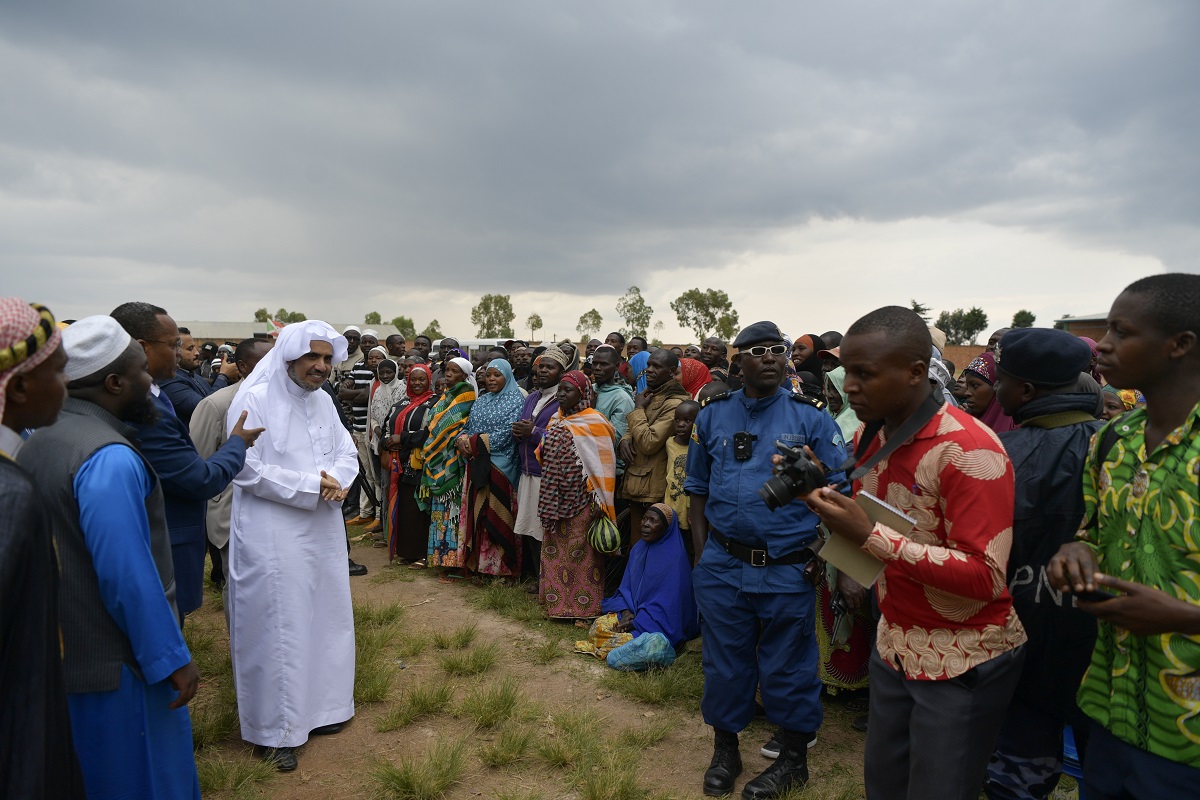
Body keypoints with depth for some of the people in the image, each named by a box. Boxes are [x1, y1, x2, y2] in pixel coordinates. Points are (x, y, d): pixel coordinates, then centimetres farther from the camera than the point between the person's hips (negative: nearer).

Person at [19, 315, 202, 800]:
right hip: (117, 662, -9)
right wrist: (171, 658, -17)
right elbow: (129, 575, -26)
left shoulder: (40, 439, 5)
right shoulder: (109, 460, -25)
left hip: (62, 650, 9)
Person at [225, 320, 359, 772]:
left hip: (324, 532, 7)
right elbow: (247, 470, -17)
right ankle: (273, 730, 18)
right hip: (273, 536, -7)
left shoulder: (323, 400, 8)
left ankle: (318, 705, 32)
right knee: (277, 627, 2)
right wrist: (312, 487, -17)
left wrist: (335, 481, -11)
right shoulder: (255, 401, -12)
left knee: (324, 618, 14)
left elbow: (348, 454, 11)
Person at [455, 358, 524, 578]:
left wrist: (473, 443, -14)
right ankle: (477, 561, 17)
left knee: (497, 514, -1)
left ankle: (501, 566, 9)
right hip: (476, 465, 6)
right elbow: (468, 428, 15)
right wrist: (462, 441, -9)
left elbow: (507, 433, -15)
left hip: (501, 466, -6)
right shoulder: (481, 401, 16)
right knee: (477, 511, 8)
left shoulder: (516, 400, -5)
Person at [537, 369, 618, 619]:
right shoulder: (556, 421, 11)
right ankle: (557, 600, 24)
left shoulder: (594, 423, -9)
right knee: (555, 550, 12)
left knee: (580, 553, 1)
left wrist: (599, 502, -13)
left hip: (580, 502, -7)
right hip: (555, 500, 7)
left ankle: (582, 606, 12)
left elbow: (601, 464, -10)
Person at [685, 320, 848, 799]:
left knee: (787, 668, 11)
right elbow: (697, 488, 10)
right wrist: (701, 554, 6)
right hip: (722, 565, 2)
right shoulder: (713, 415, 4)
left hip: (788, 569, -2)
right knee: (724, 662, 14)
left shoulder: (810, 418, -3)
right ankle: (724, 751, 34)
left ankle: (793, 759, 32)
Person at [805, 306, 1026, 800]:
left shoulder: (968, 450, -23)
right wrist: (822, 494, -7)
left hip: (963, 664, -7)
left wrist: (869, 536, -30)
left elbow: (985, 577, -25)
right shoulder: (872, 436, 1)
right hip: (894, 644, 7)